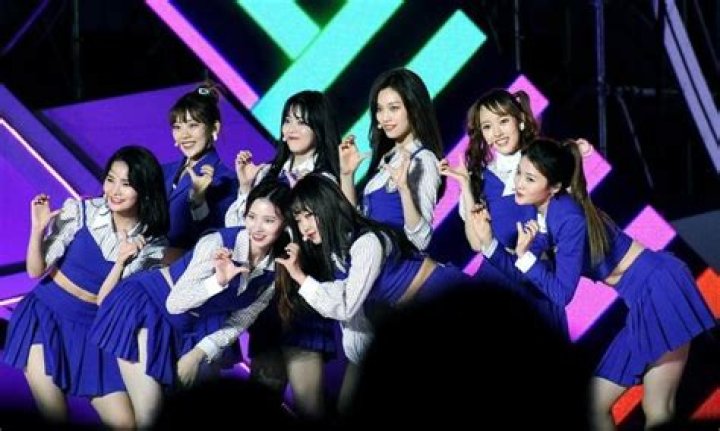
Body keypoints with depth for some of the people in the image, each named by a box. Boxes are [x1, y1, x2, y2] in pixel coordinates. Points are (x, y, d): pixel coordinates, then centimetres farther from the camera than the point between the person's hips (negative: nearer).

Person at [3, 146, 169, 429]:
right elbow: (36, 270, -6)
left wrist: (122, 261, -21)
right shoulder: (80, 212, -8)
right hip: (48, 314, -2)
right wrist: (38, 228, -22)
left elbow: (106, 301, -7)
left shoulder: (152, 245, -4)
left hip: (94, 328, 2)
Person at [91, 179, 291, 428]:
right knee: (148, 414, -13)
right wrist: (219, 281, -44)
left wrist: (199, 354, -11)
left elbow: (238, 323, 1)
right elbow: (174, 303, -29)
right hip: (146, 306, -6)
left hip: (196, 327, 6)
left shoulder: (278, 270, -10)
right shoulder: (218, 244, -27)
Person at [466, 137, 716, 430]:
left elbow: (560, 293, -22)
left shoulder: (569, 219, -26)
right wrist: (488, 243, -9)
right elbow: (528, 274, 2)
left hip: (658, 288, -9)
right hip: (638, 296, 9)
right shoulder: (537, 211, -2)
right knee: (594, 404, 9)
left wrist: (524, 255, -25)